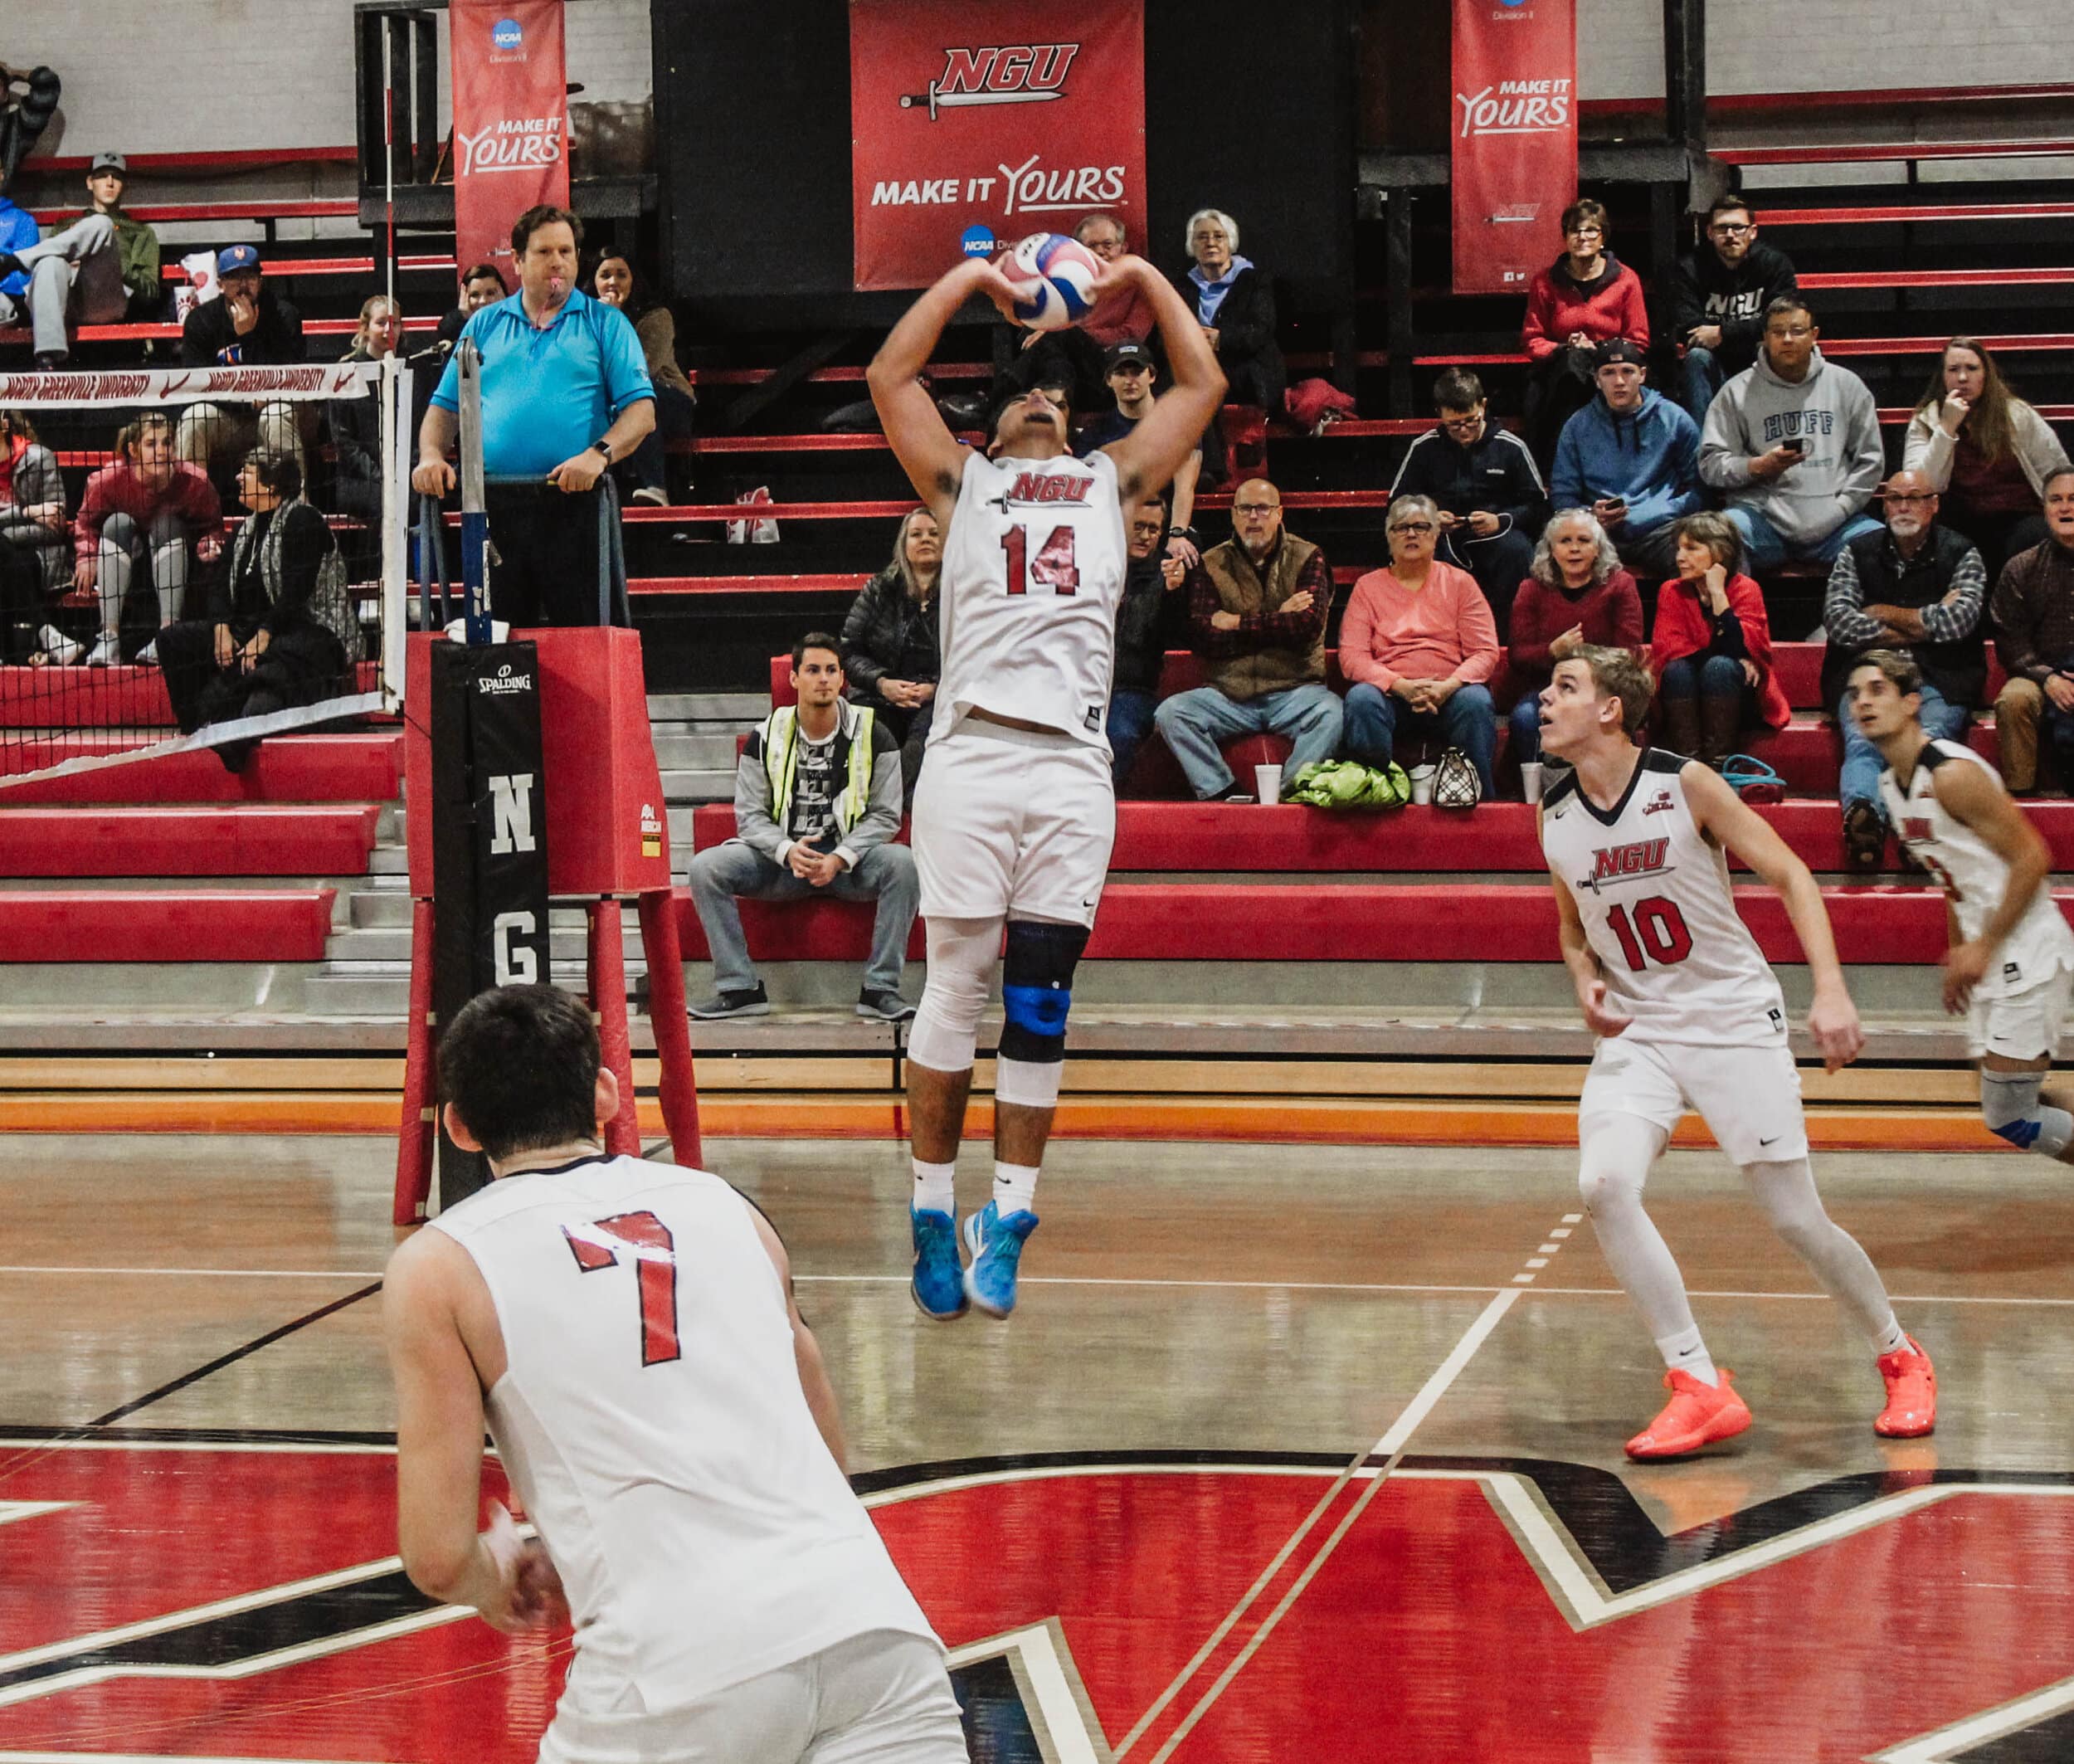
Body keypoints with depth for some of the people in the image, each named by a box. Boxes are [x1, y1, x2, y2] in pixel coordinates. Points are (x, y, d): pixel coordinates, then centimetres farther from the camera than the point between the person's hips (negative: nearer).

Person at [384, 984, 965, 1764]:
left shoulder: (438, 1267, 8)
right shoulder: (721, 1203, 21)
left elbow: (439, 1558, 1)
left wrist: (501, 1577, 25)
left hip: (680, 1671, -3)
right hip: (868, 1623, 3)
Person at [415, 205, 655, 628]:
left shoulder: (605, 324, 9)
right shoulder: (485, 324, 18)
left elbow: (641, 410, 0)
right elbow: (445, 406, 17)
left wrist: (599, 454, -17)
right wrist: (431, 455, -3)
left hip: (573, 502, -2)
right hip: (493, 505, 2)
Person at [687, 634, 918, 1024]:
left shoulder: (871, 734, -2)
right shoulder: (767, 736, 2)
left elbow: (885, 815, -3)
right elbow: (749, 814, 0)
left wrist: (839, 859, -19)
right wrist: (787, 851, -21)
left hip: (850, 861, -1)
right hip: (782, 859, 1)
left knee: (901, 862, -33)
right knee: (706, 866, -21)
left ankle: (881, 990, -25)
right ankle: (740, 989, -17)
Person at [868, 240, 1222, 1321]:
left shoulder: (1113, 481, 24)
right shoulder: (961, 482, 20)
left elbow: (1201, 385, 24)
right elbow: (889, 377, 13)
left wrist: (1144, 279, 24)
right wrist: (966, 280, 17)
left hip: (1073, 767, 2)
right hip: (971, 756, -2)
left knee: (1039, 1007, 0)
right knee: (954, 992, -2)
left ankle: (1007, 1219, 4)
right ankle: (931, 1212, 6)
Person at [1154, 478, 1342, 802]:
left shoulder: (1308, 559, 7)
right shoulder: (1211, 565, 10)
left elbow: (1308, 626, -9)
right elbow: (1200, 637, -5)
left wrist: (1237, 624, -4)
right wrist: (1278, 622, -7)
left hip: (1293, 690, -2)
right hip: (1228, 695, 2)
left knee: (1331, 713, -33)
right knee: (1170, 713, -23)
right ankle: (1222, 792, -31)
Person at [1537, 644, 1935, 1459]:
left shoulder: (1685, 785, -13)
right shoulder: (1555, 817, 1)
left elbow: (1791, 878, -8)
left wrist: (1830, 991, -18)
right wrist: (1586, 985, -3)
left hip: (1733, 1020, -4)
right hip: (1637, 1032, 4)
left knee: (1796, 1219, -3)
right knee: (1604, 1185, -22)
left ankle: (1901, 1360, 23)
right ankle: (1700, 1388, -14)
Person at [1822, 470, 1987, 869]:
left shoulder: (1961, 554, 12)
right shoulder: (1857, 554, 17)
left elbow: (1959, 621, -3)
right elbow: (1838, 622, 3)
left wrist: (1884, 615, 4)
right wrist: (1920, 627, 0)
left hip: (1937, 680, -1)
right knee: (1862, 742, -31)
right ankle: (1862, 813, -60)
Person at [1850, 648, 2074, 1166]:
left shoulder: (1952, 773, -18)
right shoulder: (1889, 781, 11)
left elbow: (2031, 857, -19)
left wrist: (1985, 946, -17)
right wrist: (1959, 952, 18)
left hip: (2028, 953, -9)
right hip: (1990, 958, 9)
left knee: (2007, 1116, -9)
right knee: (2006, 1113, 11)